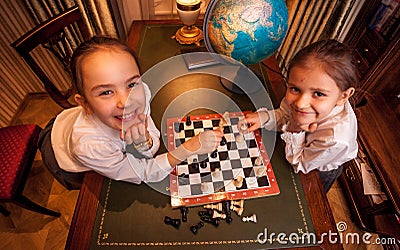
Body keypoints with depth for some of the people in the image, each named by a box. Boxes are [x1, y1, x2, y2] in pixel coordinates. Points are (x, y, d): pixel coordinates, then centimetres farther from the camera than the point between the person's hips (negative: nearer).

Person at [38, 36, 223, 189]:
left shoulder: (141, 92, -35)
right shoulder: (88, 146, -45)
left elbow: (152, 151, -20)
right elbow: (144, 174, -31)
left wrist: (144, 143, -45)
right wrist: (189, 148, -44)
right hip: (67, 166, -2)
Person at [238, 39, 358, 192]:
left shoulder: (335, 139, -45)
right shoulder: (300, 94, -33)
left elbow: (300, 164, -27)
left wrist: (296, 133, -38)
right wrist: (265, 117, -30)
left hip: (319, 171, -3)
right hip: (301, 145, 3)